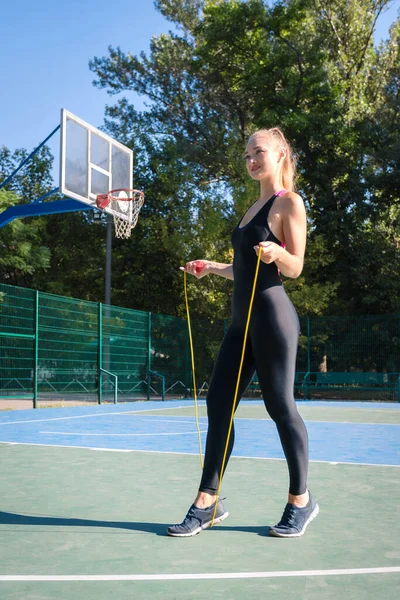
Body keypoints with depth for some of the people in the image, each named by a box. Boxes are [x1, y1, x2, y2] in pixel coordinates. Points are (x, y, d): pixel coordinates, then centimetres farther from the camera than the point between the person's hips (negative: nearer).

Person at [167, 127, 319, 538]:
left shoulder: (290, 202, -3)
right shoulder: (254, 207, 21)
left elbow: (295, 268, -10)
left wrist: (277, 252, -29)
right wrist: (211, 268, 23)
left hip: (272, 316, -8)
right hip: (242, 319, 9)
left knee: (280, 405, -2)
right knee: (218, 404, 3)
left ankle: (301, 500, 16)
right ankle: (207, 502, 11)